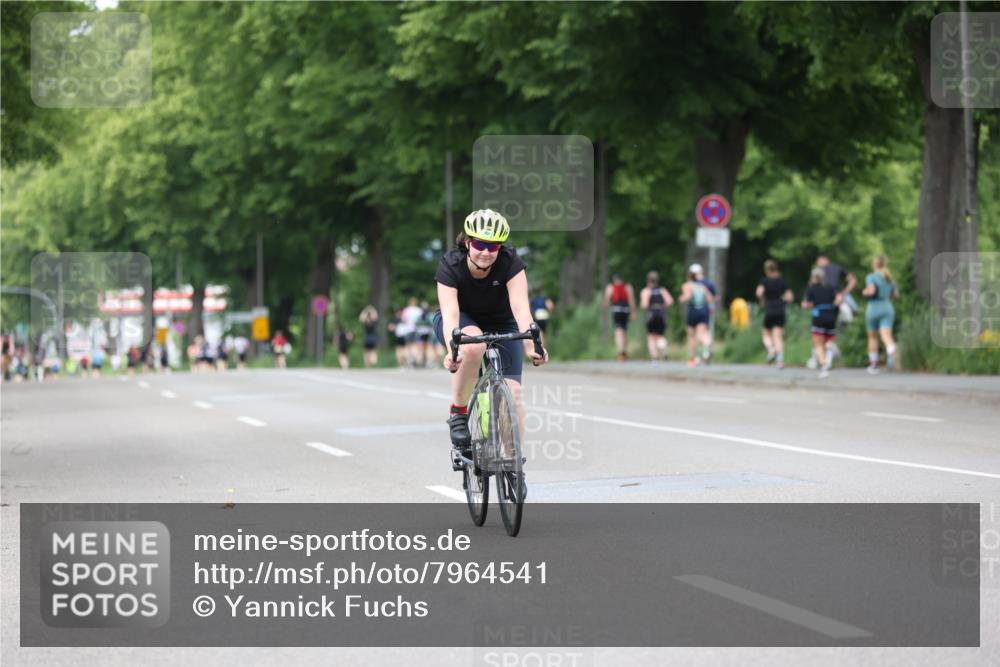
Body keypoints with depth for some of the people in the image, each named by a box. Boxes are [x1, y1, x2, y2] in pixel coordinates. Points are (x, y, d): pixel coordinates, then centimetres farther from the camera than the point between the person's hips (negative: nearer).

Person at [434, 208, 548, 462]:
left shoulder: (510, 263, -26)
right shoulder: (450, 265, -28)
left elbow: (520, 307, -37)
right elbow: (450, 313, -39)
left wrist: (530, 343, -54)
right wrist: (452, 350, -57)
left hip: (500, 324, 2)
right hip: (462, 321, -2)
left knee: (512, 392, -16)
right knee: (473, 344, -39)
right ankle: (458, 412, -20)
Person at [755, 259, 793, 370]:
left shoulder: (765, 281, -3)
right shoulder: (782, 281, 6)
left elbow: (759, 292, -19)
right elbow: (790, 297, 3)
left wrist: (762, 301, -2)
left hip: (769, 311, -2)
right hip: (780, 311, 2)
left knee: (766, 334, 16)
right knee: (778, 337, 1)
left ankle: (771, 348, -13)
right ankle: (780, 359, -14)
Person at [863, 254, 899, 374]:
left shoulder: (871, 277, -6)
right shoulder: (889, 278, 11)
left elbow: (871, 290, -21)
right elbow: (896, 295, 14)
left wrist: (864, 292, -1)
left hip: (874, 309, -3)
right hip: (888, 309, 3)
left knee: (873, 337, 15)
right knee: (886, 336, -12)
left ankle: (874, 364, 23)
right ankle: (891, 353, -43)